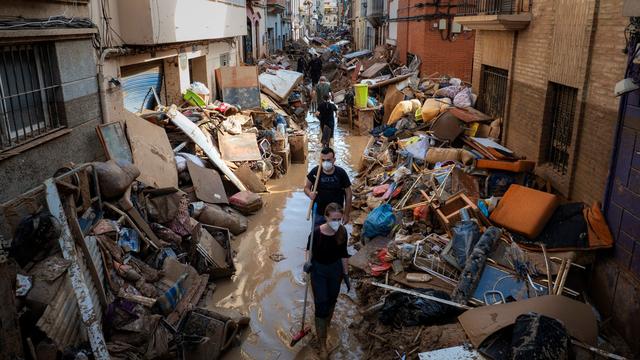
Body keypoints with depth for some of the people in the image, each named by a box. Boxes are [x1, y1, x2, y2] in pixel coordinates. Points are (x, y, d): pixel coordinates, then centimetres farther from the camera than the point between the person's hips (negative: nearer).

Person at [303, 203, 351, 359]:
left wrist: (346, 275, 3)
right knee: (321, 305, -1)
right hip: (318, 270, -3)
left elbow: (343, 254, -3)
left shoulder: (342, 232, -17)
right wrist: (307, 262, -26)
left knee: (331, 301, 22)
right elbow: (309, 249, -6)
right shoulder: (317, 232, -26)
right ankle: (322, 344, 14)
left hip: (335, 269, 3)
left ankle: (326, 326, 52)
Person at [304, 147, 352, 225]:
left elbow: (348, 194, -5)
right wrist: (310, 194, -23)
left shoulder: (341, 173, -14)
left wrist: (346, 214, -4)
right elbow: (306, 187, 2)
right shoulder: (315, 171, -12)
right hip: (319, 214, 1)